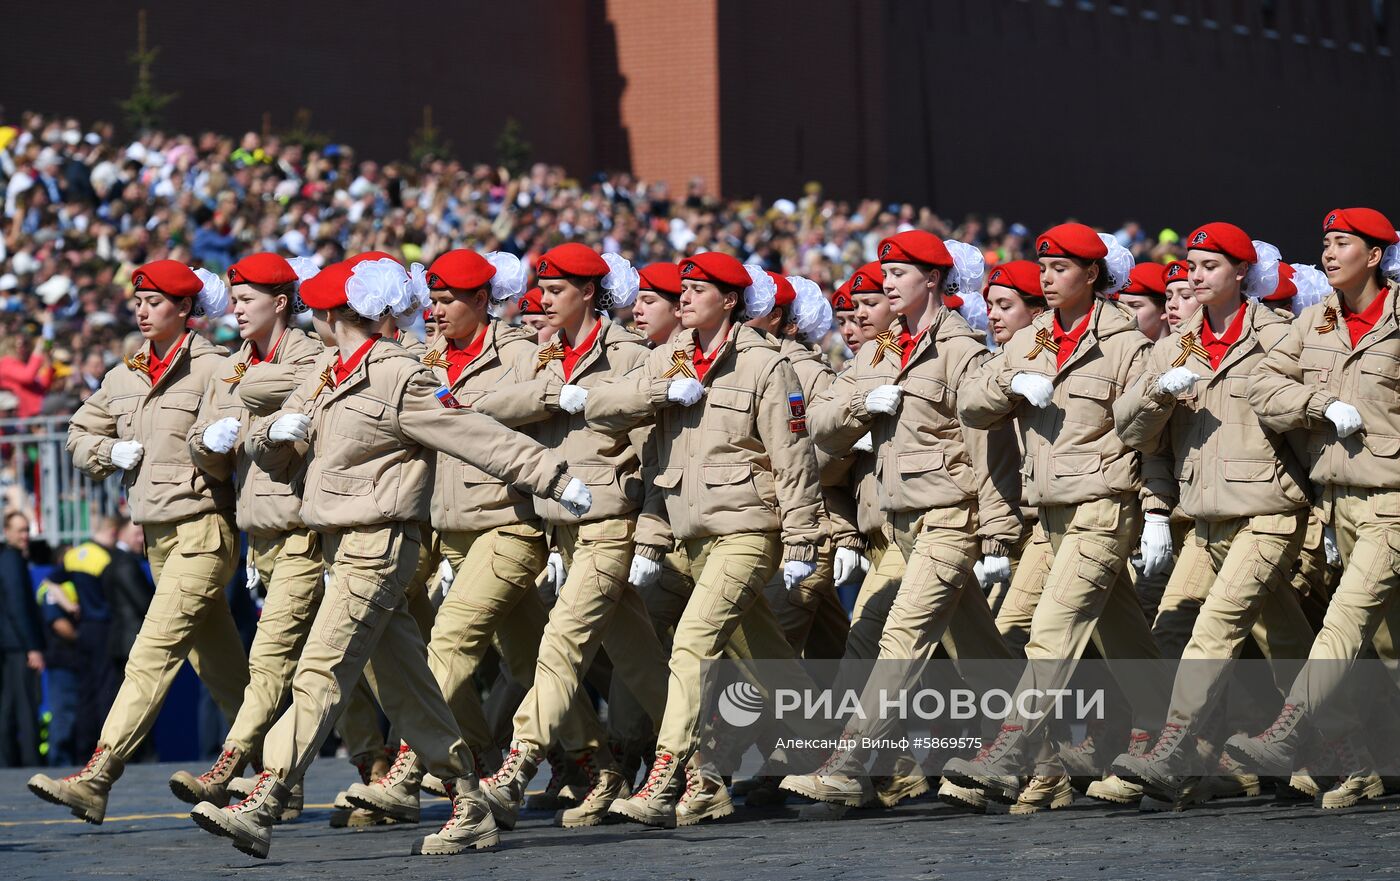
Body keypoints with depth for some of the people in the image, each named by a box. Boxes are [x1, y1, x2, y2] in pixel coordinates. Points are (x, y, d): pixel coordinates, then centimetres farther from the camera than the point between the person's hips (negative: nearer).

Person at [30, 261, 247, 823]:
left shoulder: (213, 369, -8)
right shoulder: (124, 377, 14)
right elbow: (79, 435, 22)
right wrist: (112, 451, 4)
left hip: (203, 529, -8)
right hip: (157, 533, 8)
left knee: (153, 655, -13)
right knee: (221, 669, 13)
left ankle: (95, 781, -18)